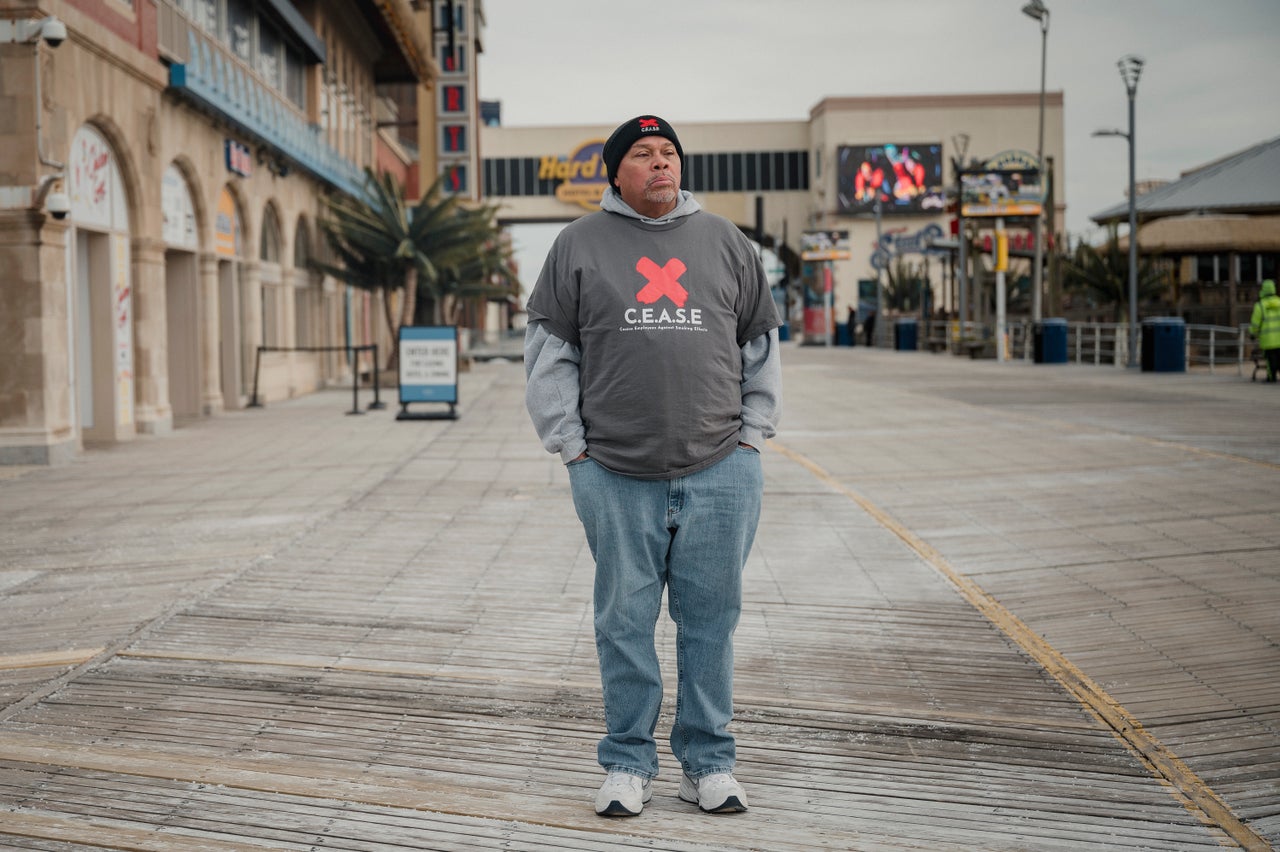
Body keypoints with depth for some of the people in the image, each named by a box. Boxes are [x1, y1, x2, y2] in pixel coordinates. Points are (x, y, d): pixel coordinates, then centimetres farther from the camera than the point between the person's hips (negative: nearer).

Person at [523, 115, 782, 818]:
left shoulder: (725, 242, 12)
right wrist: (571, 443, 0)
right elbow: (548, 349, 6)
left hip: (720, 474, 2)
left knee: (711, 621, 7)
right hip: (614, 476, -1)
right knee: (625, 623, 5)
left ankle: (708, 762, 20)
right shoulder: (579, 245, 6)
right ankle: (628, 764, 19)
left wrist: (751, 433, 9)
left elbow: (762, 345, 17)